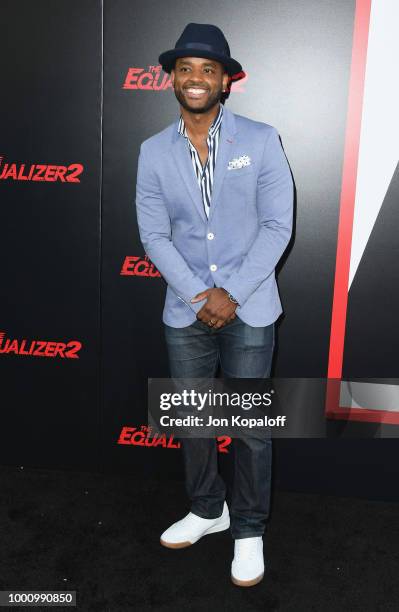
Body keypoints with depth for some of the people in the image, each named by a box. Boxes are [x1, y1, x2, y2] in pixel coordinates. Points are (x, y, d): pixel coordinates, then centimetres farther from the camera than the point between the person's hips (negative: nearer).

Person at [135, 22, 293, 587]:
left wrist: (232, 295, -14)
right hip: (185, 312, 3)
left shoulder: (261, 140, -5)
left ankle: (249, 530, 27)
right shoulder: (154, 152, 2)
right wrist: (197, 295, -12)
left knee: (251, 426, 6)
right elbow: (154, 234, -1)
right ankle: (207, 510, 39)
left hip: (249, 311, -2)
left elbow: (278, 226, -8)